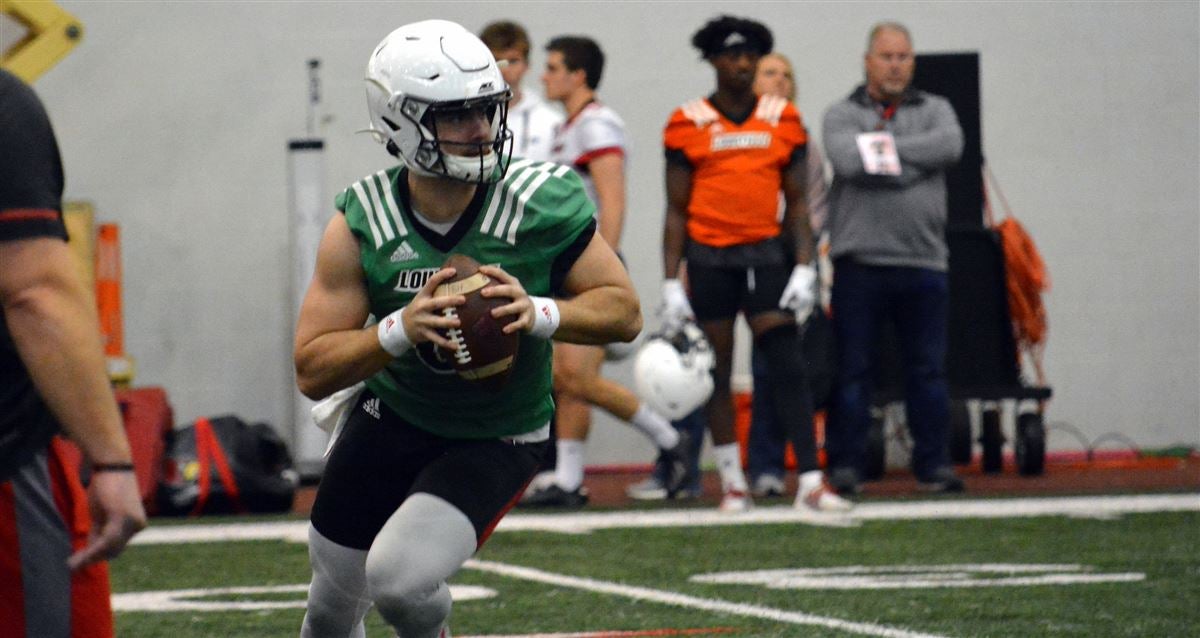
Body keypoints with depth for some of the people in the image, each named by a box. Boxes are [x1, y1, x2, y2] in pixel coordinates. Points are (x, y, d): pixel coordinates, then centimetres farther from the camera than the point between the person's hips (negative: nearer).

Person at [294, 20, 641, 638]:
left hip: (495, 441, -3)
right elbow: (312, 371, -17)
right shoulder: (361, 224, -17)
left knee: (400, 577, -24)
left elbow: (624, 312, -12)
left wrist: (538, 314, -31)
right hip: (389, 419, 3)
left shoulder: (542, 204, -22)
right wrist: (401, 329, -34)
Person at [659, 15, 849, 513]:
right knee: (717, 373, 4)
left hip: (767, 254, 1)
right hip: (709, 260, -1)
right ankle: (732, 483, 13)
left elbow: (796, 202, 8)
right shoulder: (688, 126, 0)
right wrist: (670, 283, -2)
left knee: (788, 366, -8)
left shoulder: (783, 120, 5)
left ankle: (810, 482, -10)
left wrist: (803, 267, -2)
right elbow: (676, 211, 3)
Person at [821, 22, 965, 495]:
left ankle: (933, 464, 10)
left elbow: (950, 146, -10)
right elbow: (849, 161, -15)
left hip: (923, 264, 2)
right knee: (851, 369, 0)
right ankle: (845, 464, 5)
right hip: (859, 264, -2)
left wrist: (884, 148, -10)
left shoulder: (934, 111, 13)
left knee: (927, 369, 4)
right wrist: (912, 168, -7)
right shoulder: (842, 115, 6)